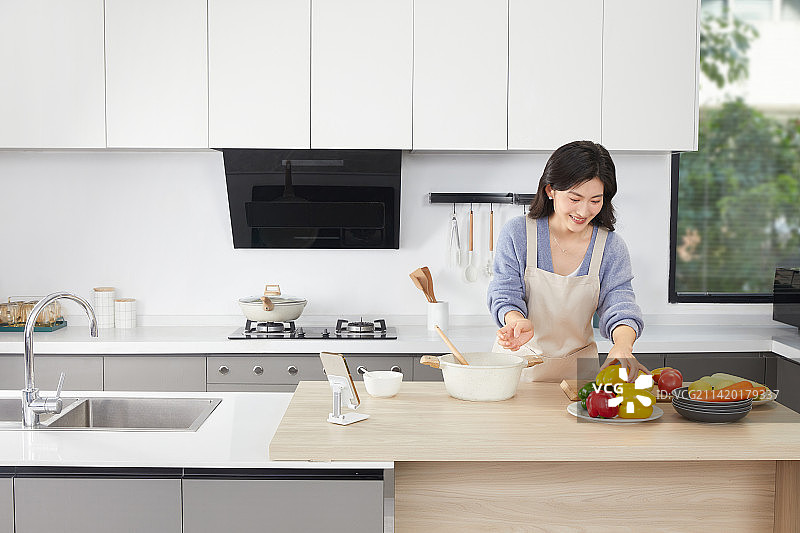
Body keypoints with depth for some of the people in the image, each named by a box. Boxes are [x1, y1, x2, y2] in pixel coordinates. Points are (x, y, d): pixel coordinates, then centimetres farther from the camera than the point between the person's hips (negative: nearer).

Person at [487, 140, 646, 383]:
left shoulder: (611, 247, -2)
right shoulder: (516, 234, -6)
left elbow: (620, 305, -10)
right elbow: (505, 295, -7)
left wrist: (622, 346, -33)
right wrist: (517, 322, -32)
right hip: (517, 362, -1)